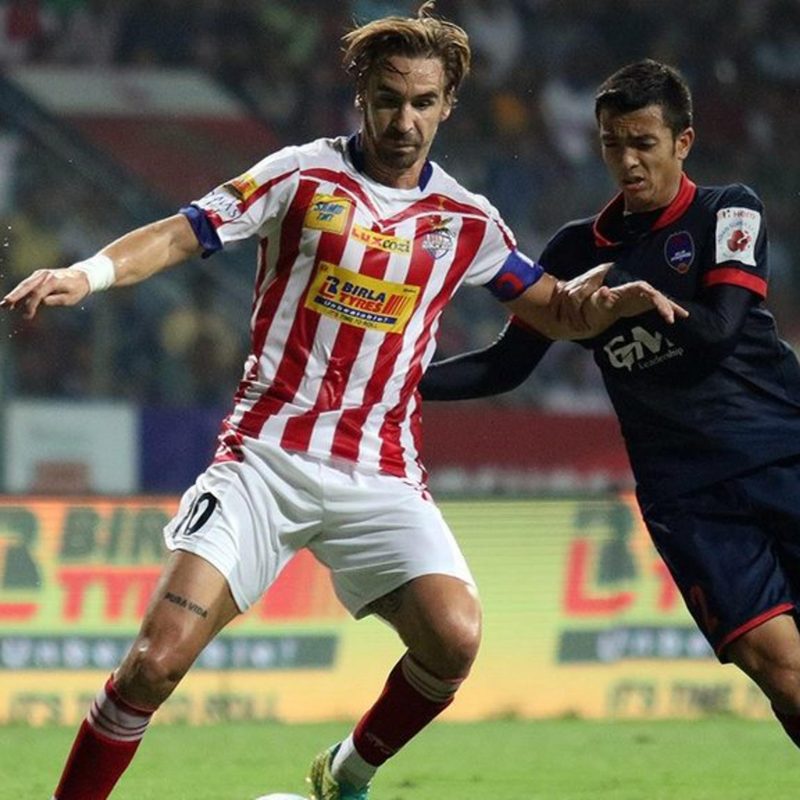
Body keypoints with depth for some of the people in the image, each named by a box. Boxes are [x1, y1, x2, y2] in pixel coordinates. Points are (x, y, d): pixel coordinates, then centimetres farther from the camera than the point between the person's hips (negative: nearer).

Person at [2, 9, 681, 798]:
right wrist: (86, 274, -19)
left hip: (380, 478, 2)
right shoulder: (301, 176, 2)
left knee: (454, 639, -20)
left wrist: (609, 303, -1)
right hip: (267, 458, -2)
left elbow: (553, 311, 20)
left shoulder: (465, 221, 10)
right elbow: (178, 235, -1)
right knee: (158, 658, -17)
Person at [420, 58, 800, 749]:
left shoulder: (729, 212, 3)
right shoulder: (579, 248, 11)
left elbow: (718, 328, -12)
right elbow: (507, 366, 16)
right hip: (686, 496, 1)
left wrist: (612, 293, -14)